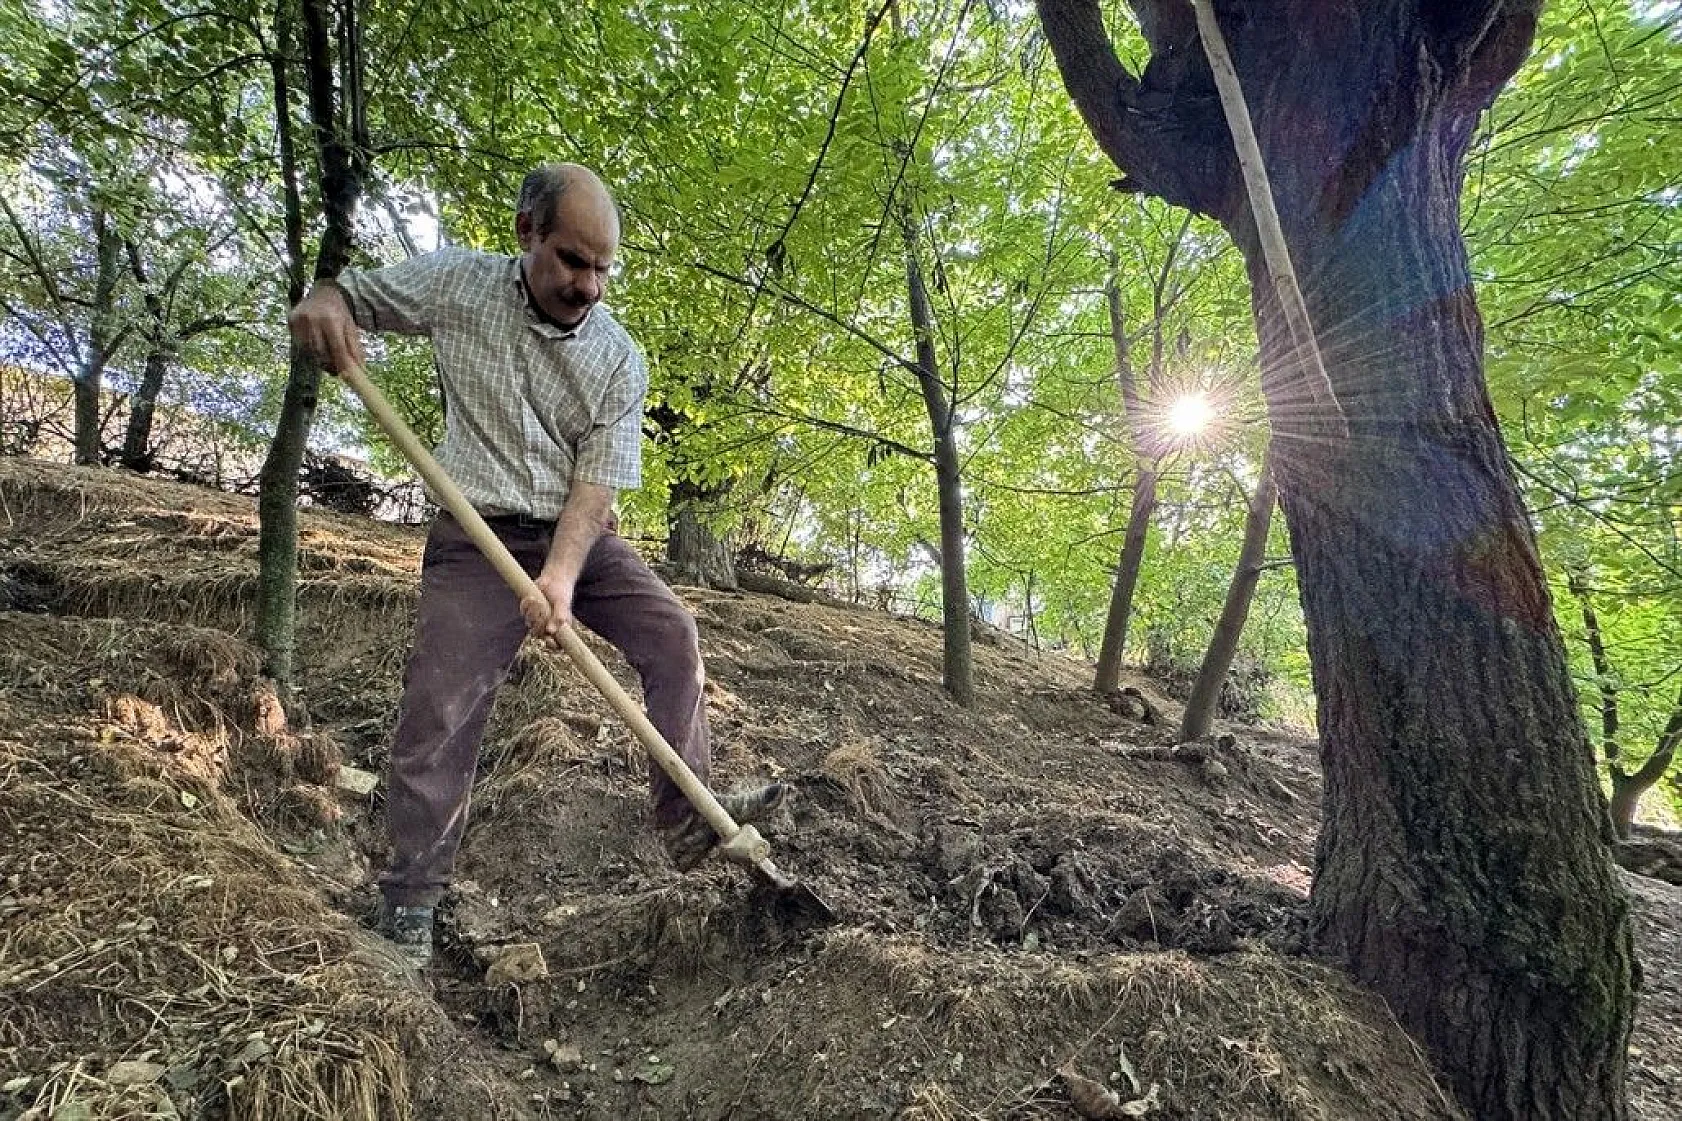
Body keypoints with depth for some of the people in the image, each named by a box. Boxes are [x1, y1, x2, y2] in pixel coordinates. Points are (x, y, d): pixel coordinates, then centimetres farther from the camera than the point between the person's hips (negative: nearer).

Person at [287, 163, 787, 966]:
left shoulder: (618, 360, -7)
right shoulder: (456, 283, -5)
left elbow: (598, 482, -11)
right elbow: (354, 290, 10)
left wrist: (561, 576, -26)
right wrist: (325, 302, -17)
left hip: (578, 537, 2)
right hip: (479, 536, -2)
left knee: (672, 633, -12)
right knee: (440, 706, -9)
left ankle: (686, 820, 0)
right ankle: (408, 908, 5)